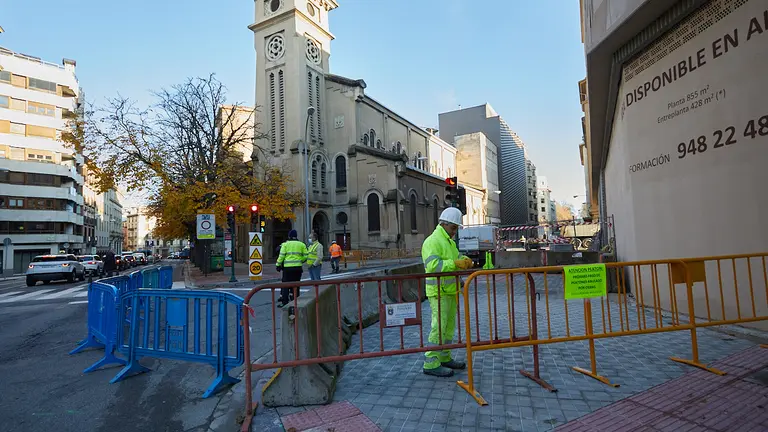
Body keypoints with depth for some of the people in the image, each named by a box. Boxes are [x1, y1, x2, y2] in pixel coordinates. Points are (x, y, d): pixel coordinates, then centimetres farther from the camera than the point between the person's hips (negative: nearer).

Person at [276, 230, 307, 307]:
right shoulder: (301, 245, 8)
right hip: (298, 267, 2)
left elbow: (281, 256, -2)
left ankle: (284, 302, 3)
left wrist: (278, 265, 5)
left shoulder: (285, 244, 4)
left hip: (287, 267, -2)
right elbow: (305, 256, 6)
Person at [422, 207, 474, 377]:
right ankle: (431, 364, 0)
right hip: (438, 291, -10)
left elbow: (454, 259, 16)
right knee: (438, 326, -8)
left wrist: (464, 261, -5)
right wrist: (455, 264, -30)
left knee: (449, 326, 15)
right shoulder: (432, 241, -14)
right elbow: (433, 265, -26)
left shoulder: (449, 241, 17)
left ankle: (444, 358, 26)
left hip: (451, 290, 10)